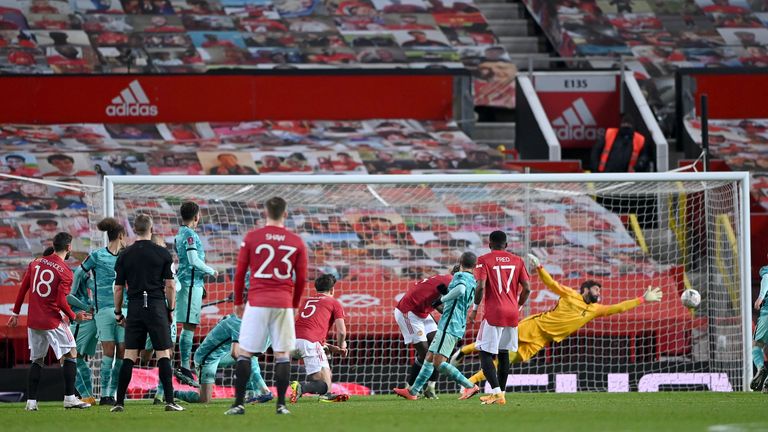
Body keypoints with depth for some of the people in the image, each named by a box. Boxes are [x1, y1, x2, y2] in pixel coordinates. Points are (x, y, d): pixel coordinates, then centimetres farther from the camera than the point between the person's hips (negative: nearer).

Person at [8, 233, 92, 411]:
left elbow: (22, 289, 10)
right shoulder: (65, 272, -10)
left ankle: (31, 401, 7)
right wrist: (74, 316, 0)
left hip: (33, 321, 6)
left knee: (36, 360, 13)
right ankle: (69, 398, -5)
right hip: (53, 321, -6)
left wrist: (16, 313, 18)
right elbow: (61, 302, -16)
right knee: (70, 354, 3)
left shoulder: (35, 263, 7)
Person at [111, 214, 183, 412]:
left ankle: (119, 402, 1)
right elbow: (170, 286, -2)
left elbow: (118, 288, 6)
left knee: (129, 355, 3)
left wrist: (118, 313, 16)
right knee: (163, 354, 0)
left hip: (135, 307, 2)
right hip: (157, 306, -2)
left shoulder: (125, 255, 4)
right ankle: (169, 401, -6)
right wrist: (170, 309, 9)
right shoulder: (163, 253, 0)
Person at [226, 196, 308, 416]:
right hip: (283, 303, 1)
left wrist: (238, 302, 15)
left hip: (257, 302, -1)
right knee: (283, 354, 6)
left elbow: (239, 273, 3)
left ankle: (239, 403, -2)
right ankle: (281, 404, 1)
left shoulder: (251, 238, -1)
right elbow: (302, 278, 8)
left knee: (244, 353, 3)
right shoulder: (296, 242, 3)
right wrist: (294, 304, 22)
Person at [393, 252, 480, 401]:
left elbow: (460, 289, -31)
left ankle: (470, 386, -14)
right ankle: (413, 391, 16)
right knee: (429, 359, 13)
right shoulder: (474, 283, 17)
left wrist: (442, 300, -20)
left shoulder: (460, 276, -9)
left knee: (439, 362, -14)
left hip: (449, 325, -10)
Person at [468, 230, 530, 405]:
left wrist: (475, 308, -1)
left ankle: (497, 392, -19)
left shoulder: (484, 260, -4)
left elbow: (481, 287, -14)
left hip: (493, 313, -5)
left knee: (486, 353, -3)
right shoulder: (517, 261, 9)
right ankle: (501, 393, 16)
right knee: (504, 353, 15)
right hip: (512, 313, 5)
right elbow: (527, 288, 5)